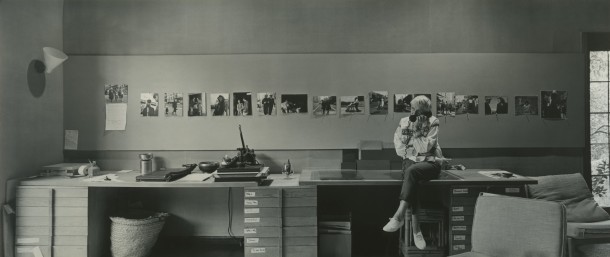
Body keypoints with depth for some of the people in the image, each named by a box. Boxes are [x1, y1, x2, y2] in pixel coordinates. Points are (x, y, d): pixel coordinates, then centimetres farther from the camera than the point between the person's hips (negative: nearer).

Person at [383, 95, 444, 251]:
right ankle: (415, 228, -34)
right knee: (410, 180, -33)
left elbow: (425, 148, -12)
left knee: (411, 171, -36)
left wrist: (416, 130, -13)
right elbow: (399, 148, 5)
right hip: (410, 161, 3)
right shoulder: (404, 122, 7)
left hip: (430, 162, -2)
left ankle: (399, 216, -41)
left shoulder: (433, 123, -1)